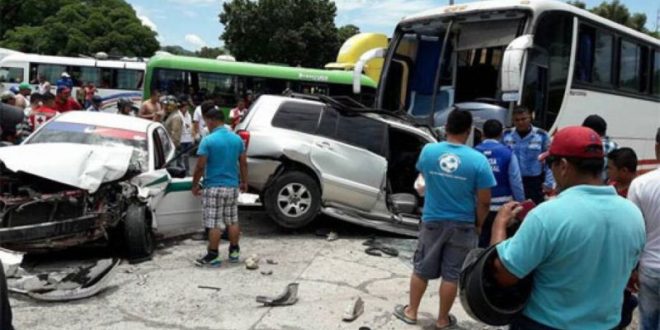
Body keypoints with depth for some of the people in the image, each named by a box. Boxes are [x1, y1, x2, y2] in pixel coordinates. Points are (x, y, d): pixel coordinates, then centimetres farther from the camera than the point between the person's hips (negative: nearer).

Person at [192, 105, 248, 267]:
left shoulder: (208, 140, -13)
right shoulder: (237, 139, 4)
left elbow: (200, 166, -13)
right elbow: (243, 163, 9)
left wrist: (195, 184, -2)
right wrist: (244, 182, 19)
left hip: (214, 187, -6)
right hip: (232, 186, 6)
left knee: (215, 224, -1)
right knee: (232, 221, 14)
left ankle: (213, 256, 4)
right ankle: (234, 251, 22)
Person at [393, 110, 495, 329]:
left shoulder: (428, 151, -9)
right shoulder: (478, 160, -16)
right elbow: (484, 201, -10)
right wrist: (478, 225, 5)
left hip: (432, 221, 2)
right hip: (462, 225, -1)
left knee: (421, 269, 17)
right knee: (451, 275, 11)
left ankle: (411, 312, 30)